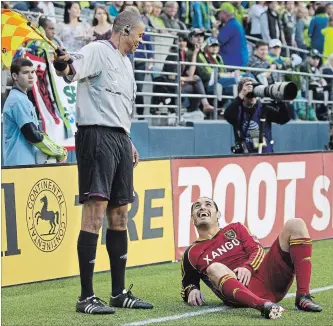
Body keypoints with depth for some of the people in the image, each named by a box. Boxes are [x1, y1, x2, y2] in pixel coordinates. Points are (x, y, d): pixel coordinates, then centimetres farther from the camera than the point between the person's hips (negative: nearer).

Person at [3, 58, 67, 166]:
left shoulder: (22, 98, 19)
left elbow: (35, 131, 18)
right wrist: (59, 153, -7)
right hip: (21, 165, -10)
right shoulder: (18, 100, -12)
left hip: (27, 163, 10)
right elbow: (32, 135, -17)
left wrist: (58, 151, 4)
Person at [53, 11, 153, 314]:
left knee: (119, 215, 11)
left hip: (120, 140, 9)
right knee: (95, 212, -13)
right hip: (97, 135, -9)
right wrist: (64, 66, -46)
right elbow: (73, 70, -24)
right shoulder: (98, 51, -5)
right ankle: (86, 297, -10)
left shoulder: (126, 63, 23)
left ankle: (119, 292, 18)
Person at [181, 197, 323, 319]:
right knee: (215, 268, -35)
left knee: (295, 224, -9)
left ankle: (303, 297, -24)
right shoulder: (191, 254, 20)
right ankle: (264, 306, -60)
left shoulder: (235, 229, 25)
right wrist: (192, 291, -1)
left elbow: (257, 249, 11)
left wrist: (248, 267, -11)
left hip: (268, 277, 3)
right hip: (243, 288, -3)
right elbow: (188, 284, 24)